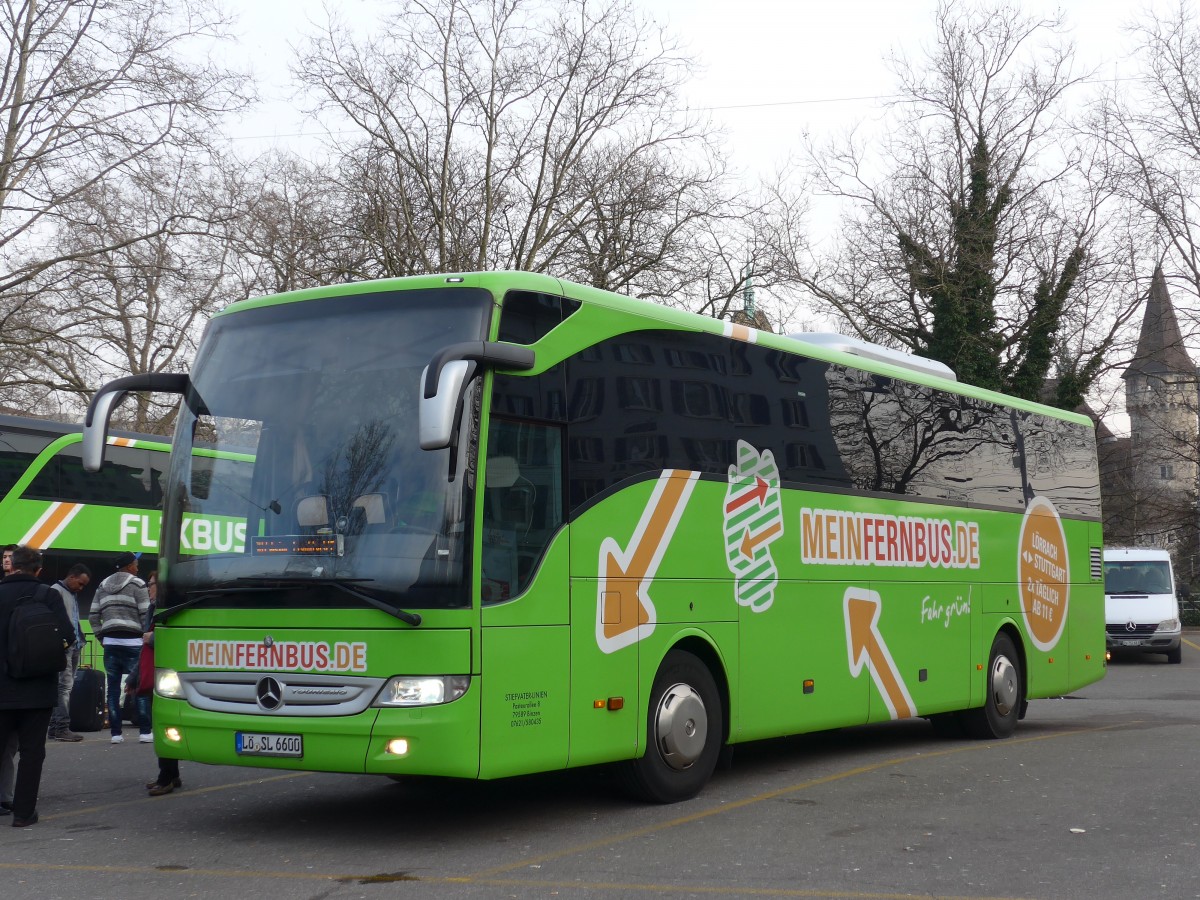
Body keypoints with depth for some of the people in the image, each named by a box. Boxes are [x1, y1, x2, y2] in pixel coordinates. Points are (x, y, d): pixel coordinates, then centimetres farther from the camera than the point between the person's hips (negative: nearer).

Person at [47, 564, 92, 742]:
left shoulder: (73, 594, 22)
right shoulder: (57, 591, -6)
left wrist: (80, 640, 14)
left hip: (73, 647, 9)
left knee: (66, 686, 9)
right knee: (65, 685, -11)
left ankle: (56, 727, 12)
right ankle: (61, 728, -11)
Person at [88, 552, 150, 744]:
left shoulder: (103, 586, 15)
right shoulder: (137, 584, -2)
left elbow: (93, 616, 14)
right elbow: (146, 615, -8)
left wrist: (101, 637, 18)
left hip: (110, 642, 5)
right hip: (132, 642, -5)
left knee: (113, 687, 6)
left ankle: (115, 733, 6)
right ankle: (145, 732, 0)